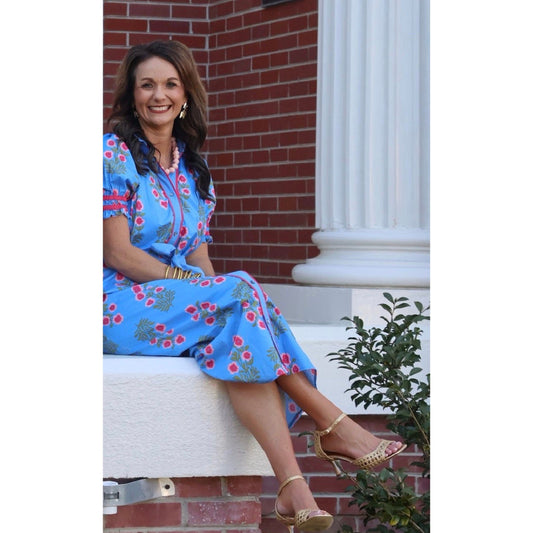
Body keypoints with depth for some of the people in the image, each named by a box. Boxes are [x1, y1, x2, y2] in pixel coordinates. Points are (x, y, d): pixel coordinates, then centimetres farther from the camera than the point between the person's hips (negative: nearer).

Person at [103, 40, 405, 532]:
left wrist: (214, 288, -9)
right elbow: (117, 254, -11)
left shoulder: (193, 169, 17)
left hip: (177, 304, 5)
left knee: (238, 331, -29)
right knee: (241, 294, -28)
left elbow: (198, 257, 14)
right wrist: (202, 288, -17)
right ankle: (331, 422, -23)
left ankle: (292, 488, -41)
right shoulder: (114, 155, -3)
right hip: (120, 304, -5)